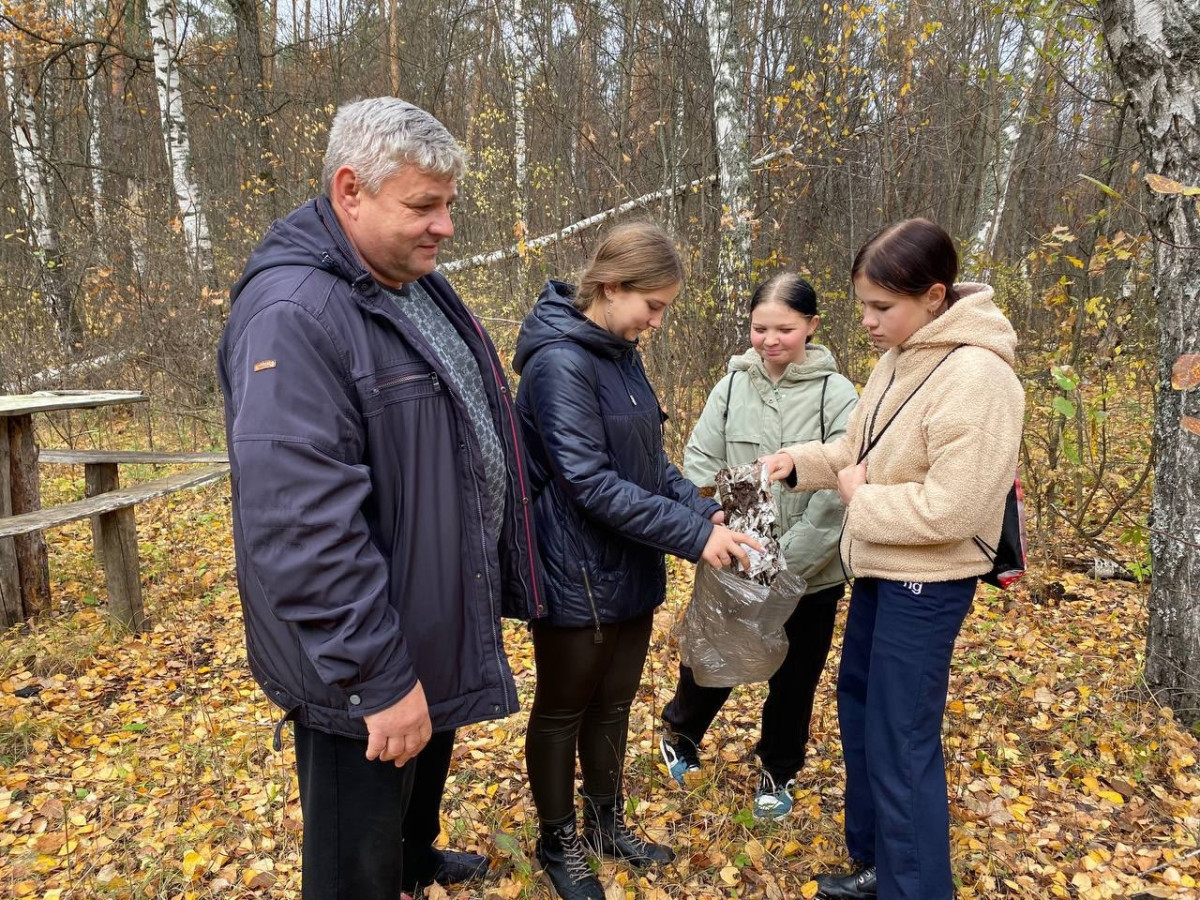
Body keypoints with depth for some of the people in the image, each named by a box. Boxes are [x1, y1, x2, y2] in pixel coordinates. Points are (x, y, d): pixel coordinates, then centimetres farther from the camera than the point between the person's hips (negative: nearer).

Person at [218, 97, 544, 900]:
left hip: (439, 629, 9)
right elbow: (302, 527, -30)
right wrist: (379, 680, -25)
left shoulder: (420, 287, 6)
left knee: (427, 781, 32)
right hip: (365, 673, -9)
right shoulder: (294, 315, -25)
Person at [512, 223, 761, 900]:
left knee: (614, 703, 21)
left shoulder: (620, 352, 6)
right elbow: (591, 483, -26)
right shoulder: (561, 362, -21)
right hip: (579, 577, -8)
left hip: (631, 570, 8)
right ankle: (558, 841, 34)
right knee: (563, 710, 13)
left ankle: (607, 822, 42)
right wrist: (694, 535, -23)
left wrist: (702, 507, -4)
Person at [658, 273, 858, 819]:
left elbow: (837, 493, -15)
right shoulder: (734, 384, -3)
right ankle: (680, 733, 47)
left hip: (810, 574, -1)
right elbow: (699, 459, -2)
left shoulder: (837, 396, -11)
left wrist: (786, 560, -19)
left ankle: (779, 772, 41)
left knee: (794, 678, 15)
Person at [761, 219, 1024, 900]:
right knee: (859, 703, 21)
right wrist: (800, 462, -3)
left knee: (901, 741, 0)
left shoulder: (976, 378, -24)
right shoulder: (904, 355, 3)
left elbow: (951, 508, -27)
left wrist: (860, 500, -15)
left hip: (926, 582, -10)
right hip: (882, 565, 10)